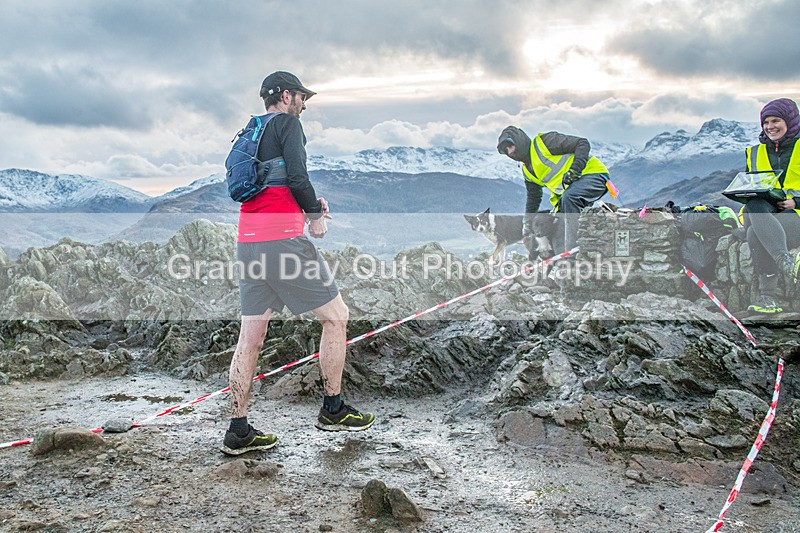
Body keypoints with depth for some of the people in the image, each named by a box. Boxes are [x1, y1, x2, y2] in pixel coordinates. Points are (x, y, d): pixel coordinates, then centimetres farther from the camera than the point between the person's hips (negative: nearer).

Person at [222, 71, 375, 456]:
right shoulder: (287, 122, -1)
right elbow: (296, 175, -14)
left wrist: (308, 204, 17)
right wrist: (315, 213, 1)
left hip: (247, 243, 9)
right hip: (283, 239, -8)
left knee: (250, 337, 9)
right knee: (336, 316, 6)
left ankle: (238, 431, 12)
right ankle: (333, 410, 14)